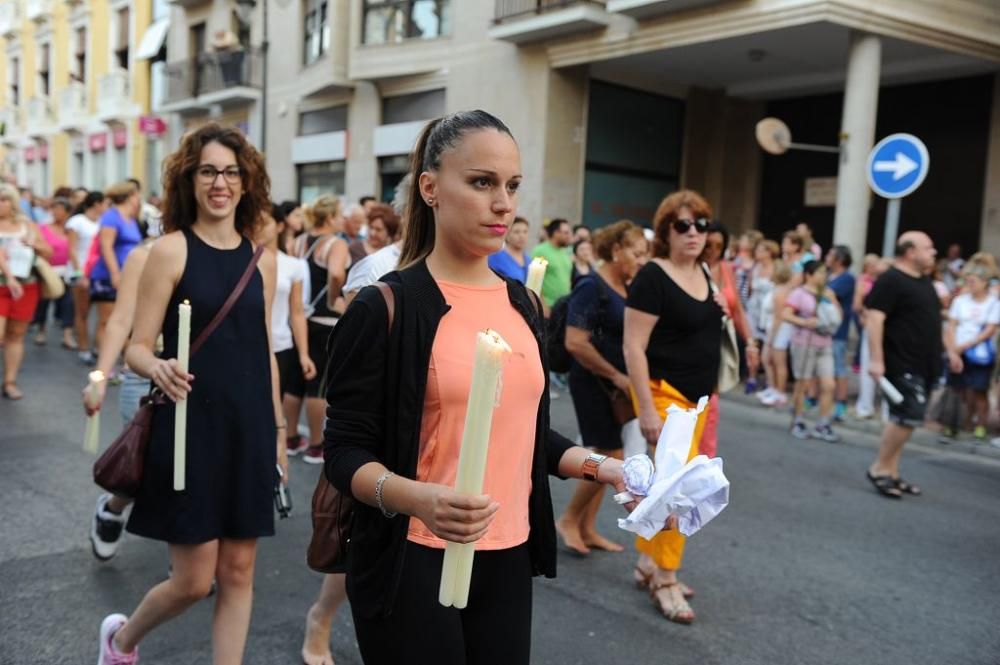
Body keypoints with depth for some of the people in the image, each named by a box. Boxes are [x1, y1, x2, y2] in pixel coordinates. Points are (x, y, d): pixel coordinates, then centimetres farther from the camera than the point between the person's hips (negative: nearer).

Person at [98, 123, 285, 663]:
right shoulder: (171, 250, -7)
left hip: (249, 428, 4)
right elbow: (137, 347, -8)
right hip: (190, 428, -4)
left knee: (237, 572, 9)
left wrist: (278, 429, 13)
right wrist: (158, 369, -30)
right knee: (194, 581, 5)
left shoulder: (260, 259, 6)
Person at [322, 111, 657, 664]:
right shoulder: (385, 307, -13)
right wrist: (420, 498, -30)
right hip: (415, 562, -5)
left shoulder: (523, 304, 6)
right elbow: (346, 451, -13)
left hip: (508, 557, 6)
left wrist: (598, 466, 1)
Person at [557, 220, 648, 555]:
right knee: (612, 459, -5)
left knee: (603, 456, 12)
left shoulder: (626, 287, 9)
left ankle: (587, 528, 24)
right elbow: (575, 343, -23)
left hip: (617, 384, 8)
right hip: (594, 383, -8)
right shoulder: (591, 287, -16)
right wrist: (615, 375, -18)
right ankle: (568, 519, 13)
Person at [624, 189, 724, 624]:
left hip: (697, 396, 8)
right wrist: (647, 408, -23)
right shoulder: (653, 277, -15)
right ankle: (665, 580, 7)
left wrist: (719, 311, 8)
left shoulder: (702, 273, 9)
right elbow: (634, 347, -19)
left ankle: (647, 564, 28)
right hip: (665, 394, -8)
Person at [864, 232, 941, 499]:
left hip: (923, 365, 9)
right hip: (902, 364, -9)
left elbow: (934, 320, 27)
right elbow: (874, 318, -20)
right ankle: (879, 469, -2)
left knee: (903, 419, 11)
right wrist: (876, 359, -26)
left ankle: (891, 473, 18)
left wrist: (950, 351, 23)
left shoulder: (924, 282, 17)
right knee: (909, 416, -14)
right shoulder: (890, 281, -12)